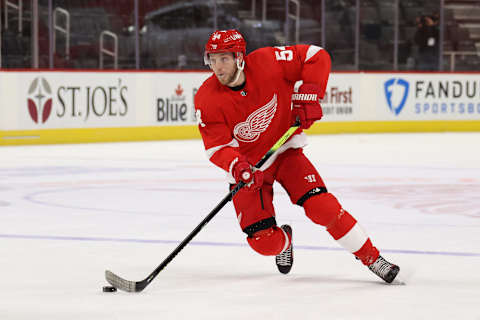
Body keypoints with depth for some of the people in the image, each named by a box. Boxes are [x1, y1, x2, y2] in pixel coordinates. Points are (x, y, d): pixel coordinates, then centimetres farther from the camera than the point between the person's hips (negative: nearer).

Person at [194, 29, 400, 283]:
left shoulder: (267, 62, -20)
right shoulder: (207, 100, -18)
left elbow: (316, 57, -11)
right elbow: (216, 147, -18)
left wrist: (309, 95, -21)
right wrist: (237, 166, -37)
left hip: (286, 151, 0)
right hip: (248, 166, 1)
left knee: (321, 207, -19)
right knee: (264, 242, -8)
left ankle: (372, 258, -3)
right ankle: (283, 240, 32)